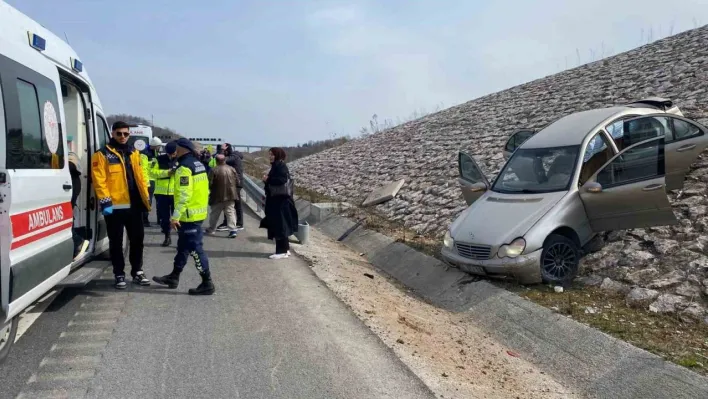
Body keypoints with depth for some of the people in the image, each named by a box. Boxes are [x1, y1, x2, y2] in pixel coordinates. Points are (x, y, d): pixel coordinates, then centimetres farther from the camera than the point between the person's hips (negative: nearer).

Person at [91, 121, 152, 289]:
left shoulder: (133, 153, 14)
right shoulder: (102, 154, -4)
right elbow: (99, 180, -11)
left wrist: (146, 198, 12)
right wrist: (105, 201, -17)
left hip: (134, 205, 5)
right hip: (115, 206, -5)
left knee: (137, 239, 11)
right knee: (116, 242, 5)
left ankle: (137, 272, 24)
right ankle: (119, 275, 16)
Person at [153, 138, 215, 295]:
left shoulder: (184, 167, -16)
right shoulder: (198, 164, 14)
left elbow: (184, 194, -24)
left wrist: (176, 216, -23)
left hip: (189, 215, -10)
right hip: (198, 212, 10)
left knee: (195, 248, -5)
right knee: (183, 246, 19)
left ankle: (207, 283, -1)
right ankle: (174, 277, 32)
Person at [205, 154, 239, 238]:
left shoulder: (214, 170, -12)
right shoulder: (231, 169, 1)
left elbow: (210, 183, -13)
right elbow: (237, 182, 6)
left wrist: (210, 190, 8)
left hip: (218, 196, -3)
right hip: (230, 195, 3)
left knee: (215, 214, 13)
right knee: (230, 212, 4)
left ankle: (211, 229, 28)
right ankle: (233, 230, -8)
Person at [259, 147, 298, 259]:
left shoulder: (281, 166, -14)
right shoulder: (276, 166, 16)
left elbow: (282, 180, -27)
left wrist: (268, 179, -19)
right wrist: (267, 179, 5)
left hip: (281, 200, -10)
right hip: (276, 199, 10)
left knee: (280, 225, -8)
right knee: (277, 225, 13)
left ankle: (282, 251, -4)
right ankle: (285, 249, 19)